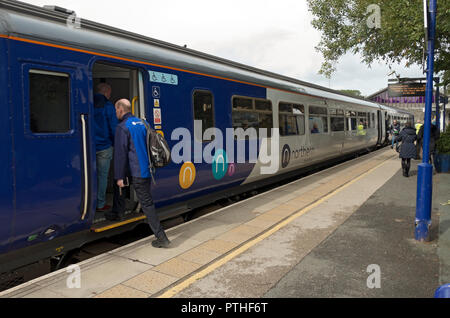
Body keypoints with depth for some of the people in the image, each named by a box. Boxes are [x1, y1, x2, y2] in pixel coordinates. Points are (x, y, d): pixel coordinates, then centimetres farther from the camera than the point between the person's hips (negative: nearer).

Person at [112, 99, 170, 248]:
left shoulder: (123, 127, -10)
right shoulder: (142, 123, 15)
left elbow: (120, 153, -14)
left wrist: (120, 177, -13)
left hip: (137, 173, -8)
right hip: (148, 170, 8)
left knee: (147, 203, -4)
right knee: (147, 201, 22)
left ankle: (161, 237, -1)